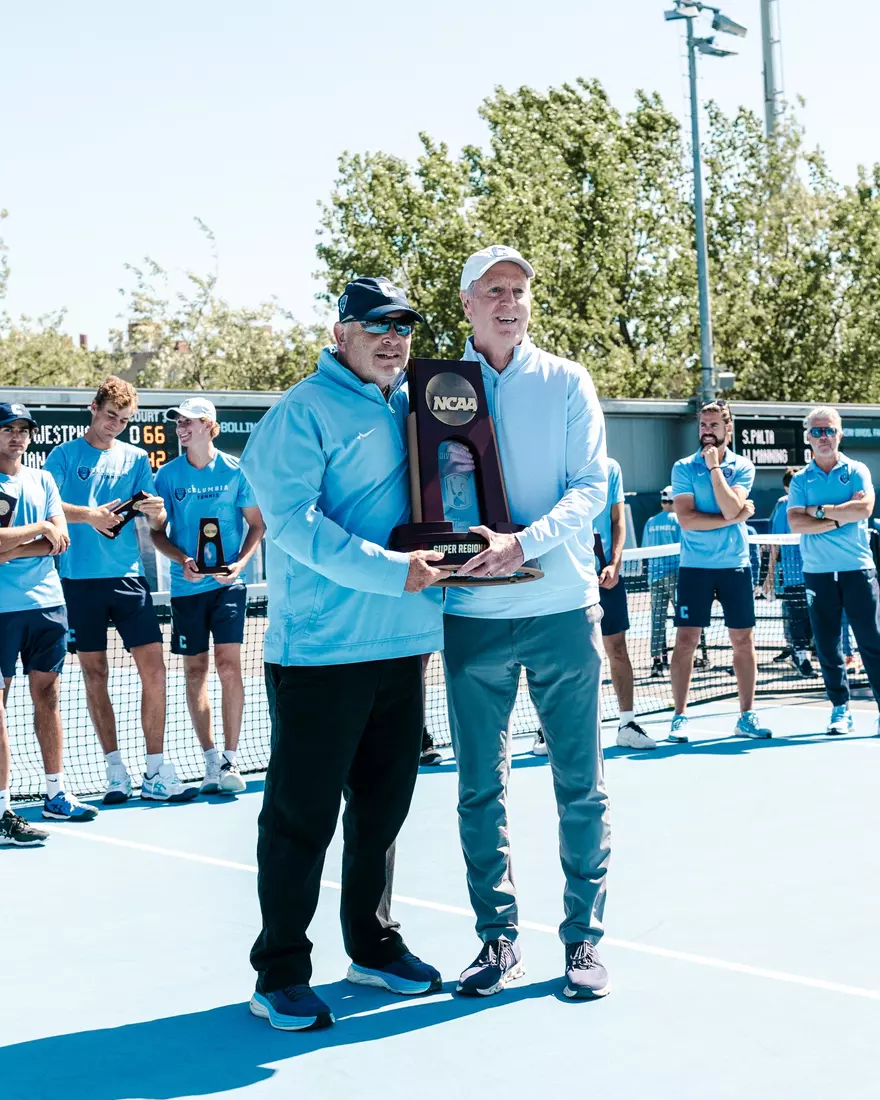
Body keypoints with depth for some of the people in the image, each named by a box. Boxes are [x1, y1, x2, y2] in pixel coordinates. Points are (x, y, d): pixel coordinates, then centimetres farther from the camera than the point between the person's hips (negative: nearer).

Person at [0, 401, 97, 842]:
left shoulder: (42, 480, 13)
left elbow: (60, 540, 2)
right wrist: (41, 528, -8)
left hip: (47, 602, 5)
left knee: (47, 695, 11)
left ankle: (55, 794, 19)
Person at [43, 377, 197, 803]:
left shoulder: (135, 459, 11)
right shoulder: (64, 455, 5)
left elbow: (156, 522, 7)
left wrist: (156, 512, -16)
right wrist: (90, 516, -23)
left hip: (127, 575, 2)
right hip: (79, 579, -2)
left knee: (153, 667, -6)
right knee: (94, 673, 3)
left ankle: (155, 773, -1)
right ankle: (115, 771, 11)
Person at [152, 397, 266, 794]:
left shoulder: (234, 471, -1)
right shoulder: (168, 475, 4)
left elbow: (257, 524, 5)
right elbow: (157, 531, 7)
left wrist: (240, 563, -10)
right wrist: (182, 559, -11)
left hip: (227, 582, -2)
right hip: (187, 584, 2)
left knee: (228, 666, -9)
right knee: (195, 672, 5)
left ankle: (230, 760, -3)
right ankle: (211, 758, 14)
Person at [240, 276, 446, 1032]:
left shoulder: (411, 407, 13)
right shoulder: (305, 412, -9)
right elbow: (292, 519, -19)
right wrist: (389, 570, -24)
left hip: (402, 644, 7)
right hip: (320, 651, -7)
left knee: (383, 807, 17)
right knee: (303, 815, 0)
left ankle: (372, 946, 32)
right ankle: (280, 974, 12)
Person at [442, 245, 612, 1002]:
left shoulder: (566, 382, 3)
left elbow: (591, 486, -5)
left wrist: (524, 543, -21)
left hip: (563, 607, -1)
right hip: (473, 614, 1)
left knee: (580, 786, 4)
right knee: (480, 789, 6)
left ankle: (584, 937, 16)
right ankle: (497, 937, 19)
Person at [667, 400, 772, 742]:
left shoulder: (742, 467, 3)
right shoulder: (684, 468, 0)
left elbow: (730, 509, -15)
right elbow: (686, 519, -12)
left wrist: (714, 467, -14)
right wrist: (736, 516, -12)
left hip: (735, 565, 1)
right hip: (695, 567, -1)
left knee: (743, 641, 4)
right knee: (686, 641, -4)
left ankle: (747, 717, 13)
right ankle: (680, 717, 3)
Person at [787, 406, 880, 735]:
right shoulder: (800, 480, 7)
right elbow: (796, 524, -7)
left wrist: (820, 511, -10)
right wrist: (840, 517, -11)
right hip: (818, 572, 2)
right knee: (826, 644, 4)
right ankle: (840, 708, 15)